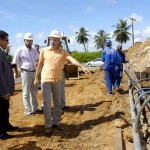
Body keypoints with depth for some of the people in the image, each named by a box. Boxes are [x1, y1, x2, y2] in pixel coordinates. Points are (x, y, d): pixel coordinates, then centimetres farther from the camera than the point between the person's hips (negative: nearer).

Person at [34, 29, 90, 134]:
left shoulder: (63, 52, -1)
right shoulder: (44, 51, 0)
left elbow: (72, 59, -18)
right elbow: (40, 64, 8)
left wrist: (82, 67, -34)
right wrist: (37, 77, 10)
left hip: (57, 80, 1)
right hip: (46, 80, -1)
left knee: (57, 103, 10)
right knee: (47, 103, -1)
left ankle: (56, 122, 25)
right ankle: (48, 125, 10)